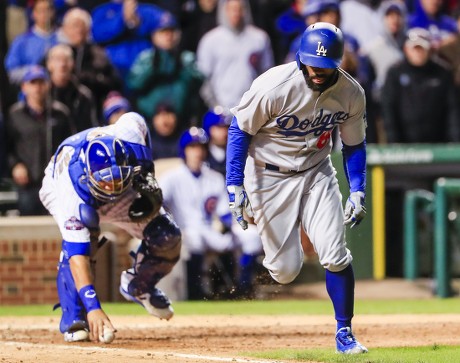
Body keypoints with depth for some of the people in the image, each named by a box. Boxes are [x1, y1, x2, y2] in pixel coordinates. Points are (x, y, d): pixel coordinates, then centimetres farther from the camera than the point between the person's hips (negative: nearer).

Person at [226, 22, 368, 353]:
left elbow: (354, 145, 3)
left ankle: (344, 332, 4)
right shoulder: (274, 86, -26)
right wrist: (235, 185, -19)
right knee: (285, 271, -3)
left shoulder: (352, 93, -13)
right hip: (270, 175, -3)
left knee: (335, 256, -12)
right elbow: (240, 130, -14)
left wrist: (358, 191, -5)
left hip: (317, 173, 3)